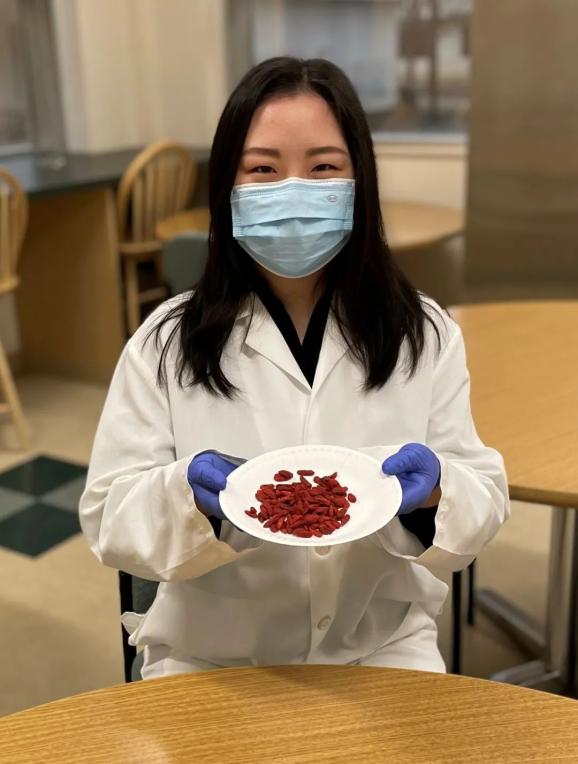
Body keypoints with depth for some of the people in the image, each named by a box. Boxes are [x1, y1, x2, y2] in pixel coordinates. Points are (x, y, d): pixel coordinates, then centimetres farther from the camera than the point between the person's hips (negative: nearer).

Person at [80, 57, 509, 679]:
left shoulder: (425, 333, -4)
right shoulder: (167, 343, -8)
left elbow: (484, 495, -2)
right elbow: (109, 516, -7)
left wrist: (435, 487, -25)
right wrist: (188, 492, -27)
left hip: (383, 647, 1)